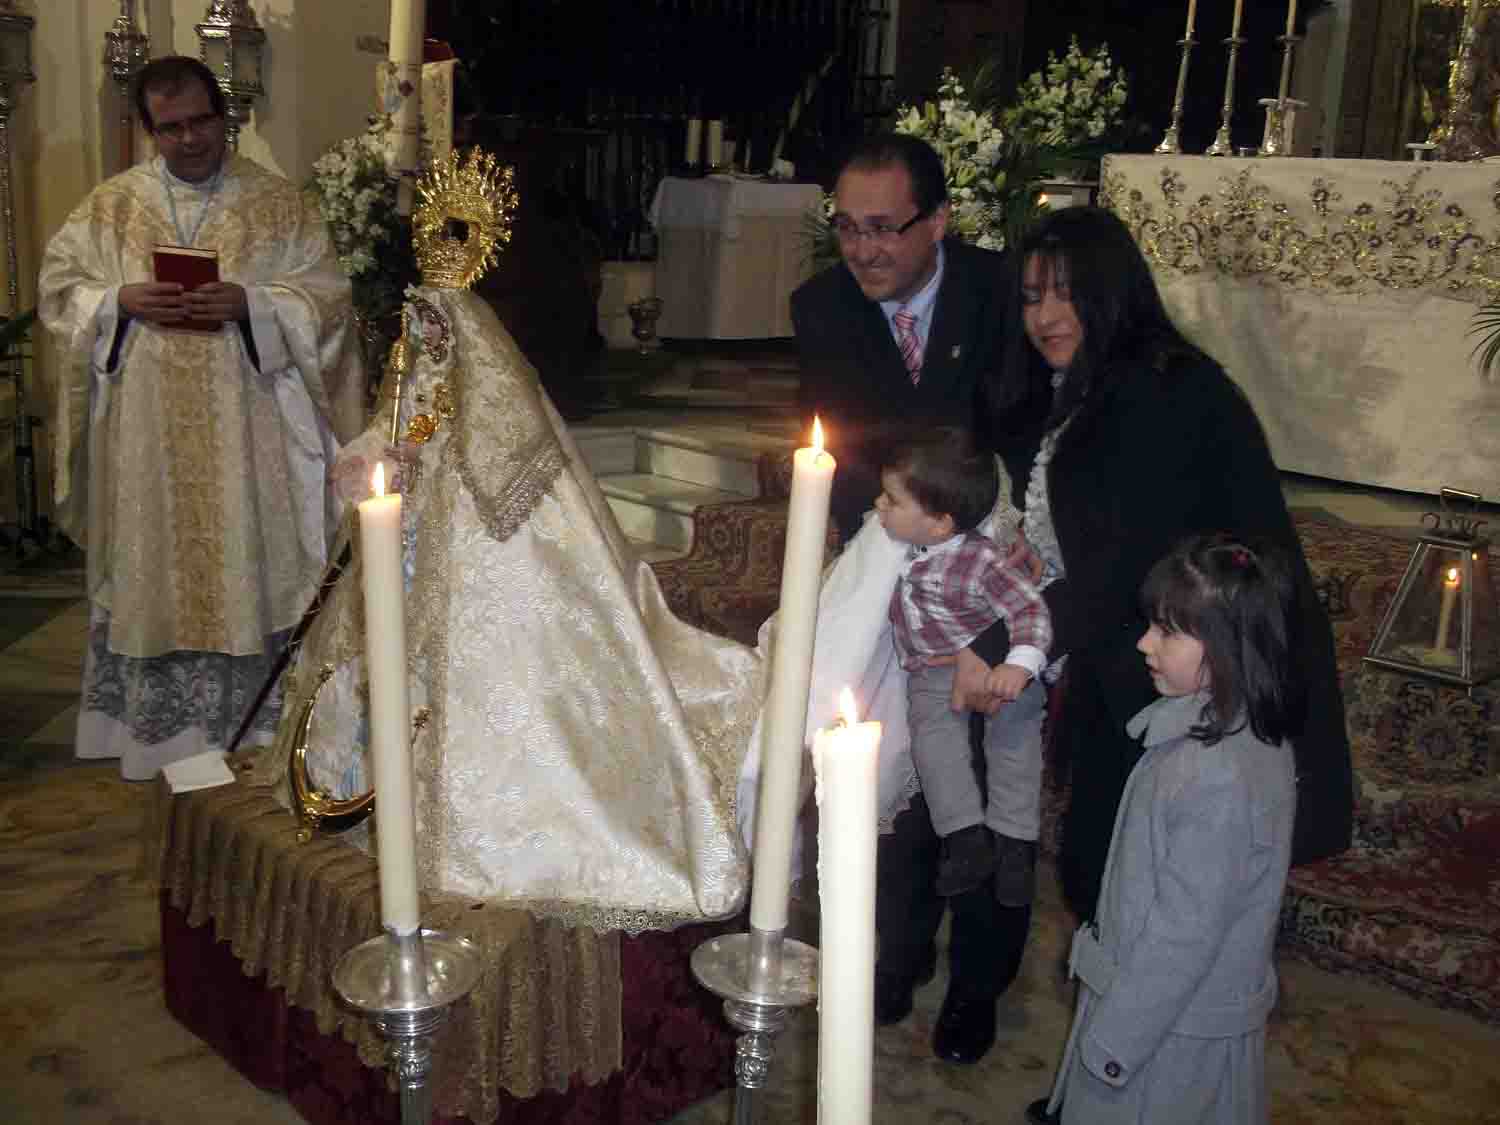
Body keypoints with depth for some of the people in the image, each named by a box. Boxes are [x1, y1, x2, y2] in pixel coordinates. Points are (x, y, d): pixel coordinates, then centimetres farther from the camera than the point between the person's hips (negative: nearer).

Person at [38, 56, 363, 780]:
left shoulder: (278, 201, 4)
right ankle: (159, 722, 17)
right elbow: (60, 286, 10)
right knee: (157, 564, 6)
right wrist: (123, 302, -10)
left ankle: (258, 723, 10)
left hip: (247, 428, -2)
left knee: (249, 561, 0)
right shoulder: (111, 205, 10)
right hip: (146, 433, 2)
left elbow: (325, 294, -1)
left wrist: (248, 303, -17)